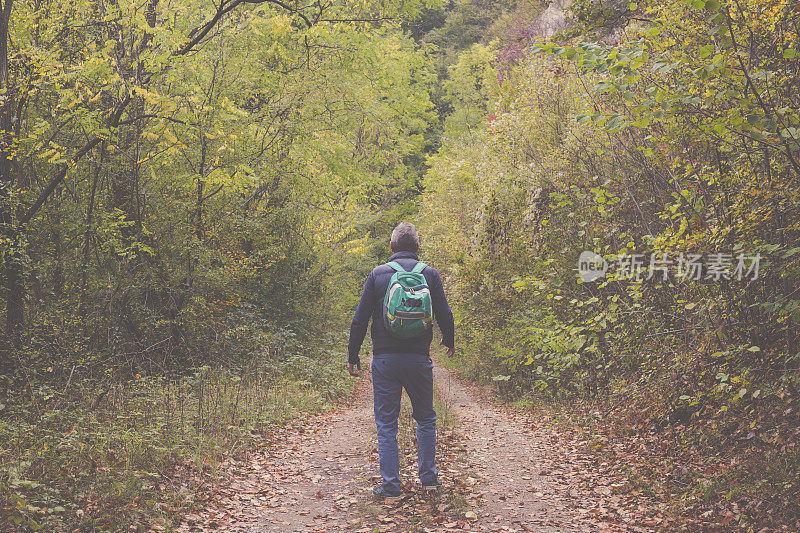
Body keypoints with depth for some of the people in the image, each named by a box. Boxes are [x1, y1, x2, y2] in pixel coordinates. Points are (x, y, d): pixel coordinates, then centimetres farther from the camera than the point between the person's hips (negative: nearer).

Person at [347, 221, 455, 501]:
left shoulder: (377, 274, 0)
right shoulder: (429, 274, 1)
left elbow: (360, 319, -2)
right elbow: (445, 316, 4)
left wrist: (352, 356, 7)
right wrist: (449, 341, 24)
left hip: (384, 359, -1)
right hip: (418, 359, 1)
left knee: (386, 423, 6)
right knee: (426, 418, 19)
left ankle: (390, 486, 6)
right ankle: (428, 478, 22)